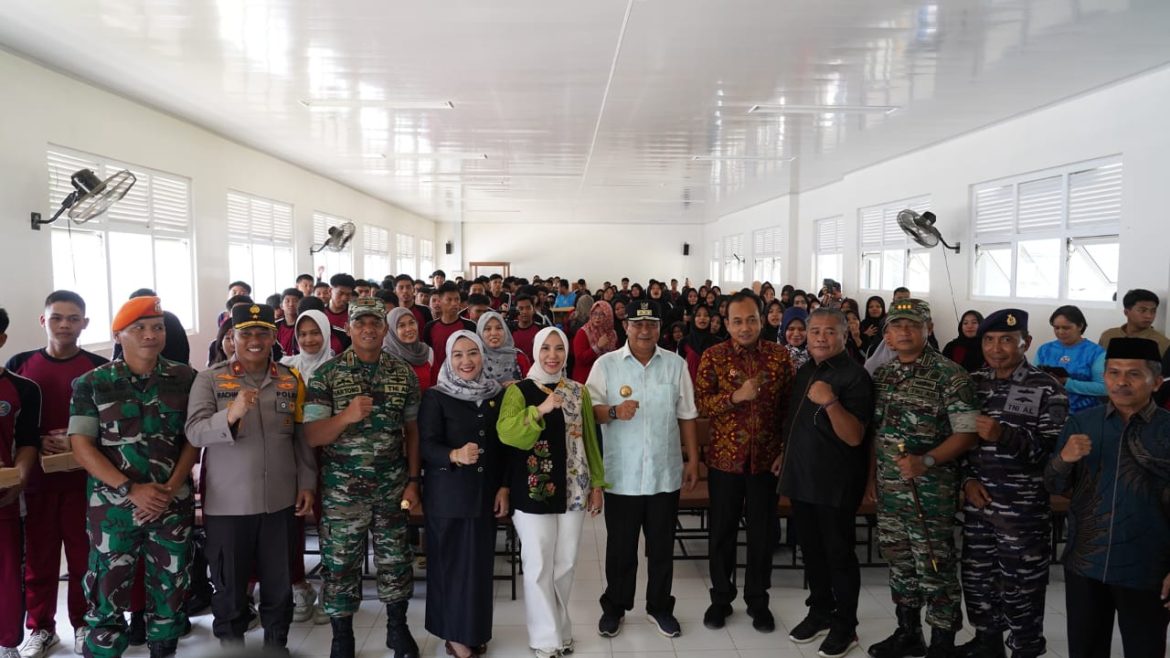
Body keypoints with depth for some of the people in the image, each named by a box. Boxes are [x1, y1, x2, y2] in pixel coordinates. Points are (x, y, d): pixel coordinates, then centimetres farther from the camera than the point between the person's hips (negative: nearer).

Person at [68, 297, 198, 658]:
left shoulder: (185, 379, 2)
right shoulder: (92, 383, -1)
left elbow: (193, 438, 3)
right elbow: (81, 446, -6)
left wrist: (170, 488, -10)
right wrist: (131, 489, -16)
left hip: (173, 505, 2)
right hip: (113, 506, -1)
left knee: (170, 591, 12)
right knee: (107, 594, 3)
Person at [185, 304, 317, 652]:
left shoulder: (291, 380, 6)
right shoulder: (209, 379, -3)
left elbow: (302, 437, 9)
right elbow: (195, 433, -15)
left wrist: (307, 483, 3)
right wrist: (230, 415, -33)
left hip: (280, 502, 3)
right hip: (226, 504, -2)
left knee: (279, 586, 14)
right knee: (229, 588, 11)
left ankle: (277, 646, 32)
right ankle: (230, 648, 30)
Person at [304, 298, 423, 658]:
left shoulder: (404, 374, 2)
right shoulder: (326, 374, -6)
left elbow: (412, 430, 7)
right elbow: (311, 436, -10)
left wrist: (413, 480, 2)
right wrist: (347, 416, -28)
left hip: (393, 487, 2)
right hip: (342, 490, -2)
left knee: (396, 559, 12)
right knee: (340, 563, 8)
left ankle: (398, 627, 32)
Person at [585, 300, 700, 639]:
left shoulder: (676, 364, 3)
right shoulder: (605, 364, -3)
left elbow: (686, 416, 7)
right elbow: (590, 410, -6)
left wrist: (693, 459, 6)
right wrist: (614, 411, -26)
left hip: (665, 473, 2)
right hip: (622, 475, -2)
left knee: (662, 546, 14)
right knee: (620, 546, 11)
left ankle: (660, 607, 32)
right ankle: (614, 607, 29)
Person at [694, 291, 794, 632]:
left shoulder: (780, 355, 0)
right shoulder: (713, 356, -4)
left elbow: (791, 403, 3)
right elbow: (700, 402, -8)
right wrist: (735, 396, -23)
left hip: (766, 457, 1)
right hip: (725, 457, -1)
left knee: (762, 531, 11)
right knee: (722, 530, 10)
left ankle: (758, 600, 28)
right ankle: (721, 598, 27)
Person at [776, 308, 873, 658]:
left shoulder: (854, 376, -16)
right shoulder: (805, 370, 9)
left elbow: (854, 437, -24)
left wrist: (831, 402, -37)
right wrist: (787, 454, 23)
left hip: (835, 483, -7)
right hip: (801, 478, 8)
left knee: (838, 554, 4)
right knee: (811, 550, 17)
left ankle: (845, 626, 20)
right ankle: (820, 611, 34)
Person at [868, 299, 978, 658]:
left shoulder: (948, 374, -10)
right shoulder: (880, 375, 8)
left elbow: (967, 433, -13)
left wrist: (926, 461, -24)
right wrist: (870, 478, 12)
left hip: (931, 491, -6)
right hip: (888, 489, 6)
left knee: (934, 567, 2)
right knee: (899, 561, 17)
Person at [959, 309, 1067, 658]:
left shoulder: (1047, 389, -7)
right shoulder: (973, 383, 6)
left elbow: (1054, 448, -12)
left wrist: (1004, 435, -26)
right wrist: (968, 479, -1)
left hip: (1024, 508, -4)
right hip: (977, 502, 5)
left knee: (1020, 587, 5)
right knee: (976, 577, 15)